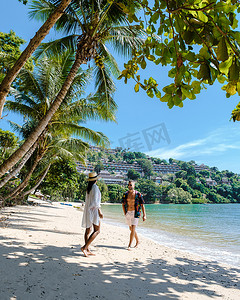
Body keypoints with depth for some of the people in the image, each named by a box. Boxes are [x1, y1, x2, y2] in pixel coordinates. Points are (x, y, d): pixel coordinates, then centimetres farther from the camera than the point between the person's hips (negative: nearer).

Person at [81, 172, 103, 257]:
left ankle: (87, 250, 15)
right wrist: (99, 211, -14)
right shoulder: (95, 187, -14)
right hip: (93, 210, -9)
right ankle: (84, 247, -12)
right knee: (97, 230, -4)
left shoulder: (88, 187, 11)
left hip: (87, 210, 9)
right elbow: (95, 201, -19)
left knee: (88, 230, 10)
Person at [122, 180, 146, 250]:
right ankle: (137, 241, 37)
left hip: (135, 213, -4)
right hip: (128, 213, 5)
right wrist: (125, 213, 7)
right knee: (131, 229, 15)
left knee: (133, 229, -10)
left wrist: (144, 215, -5)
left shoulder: (138, 194, -8)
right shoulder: (125, 194, 2)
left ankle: (129, 245, -4)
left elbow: (142, 205, -3)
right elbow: (123, 204, 12)